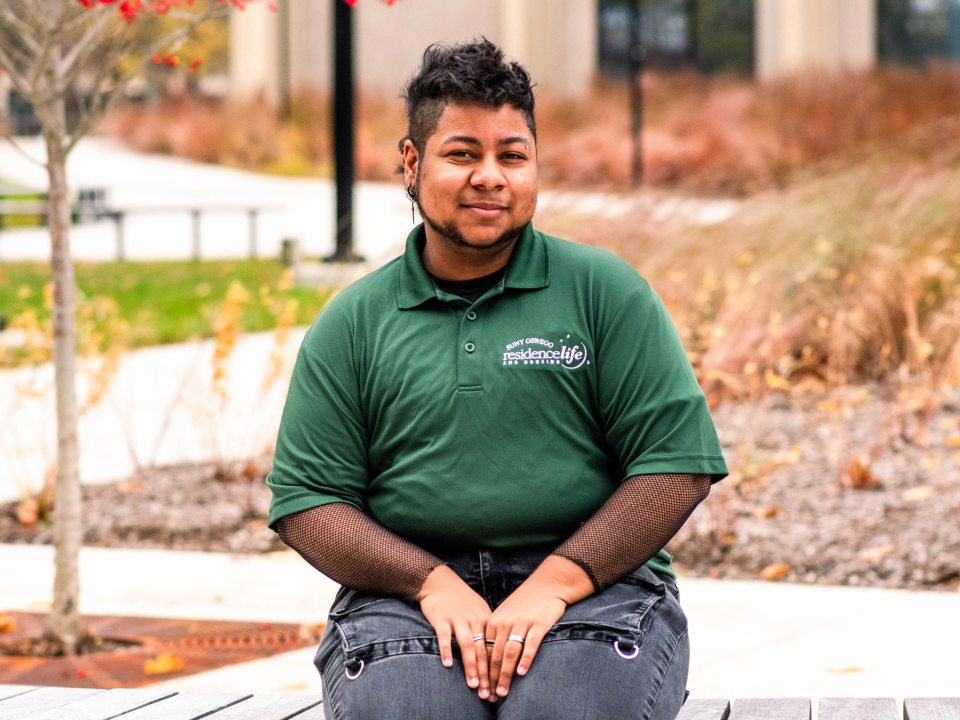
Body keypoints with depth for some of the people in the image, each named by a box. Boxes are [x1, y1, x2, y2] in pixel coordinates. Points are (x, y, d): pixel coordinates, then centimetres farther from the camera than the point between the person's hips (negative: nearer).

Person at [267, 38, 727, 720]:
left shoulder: (605, 291, 8)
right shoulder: (352, 323, 12)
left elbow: (678, 465, 1)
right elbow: (306, 500, 7)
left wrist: (556, 582, -12)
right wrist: (433, 583, -10)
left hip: (593, 583, 0)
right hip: (408, 592, 1)